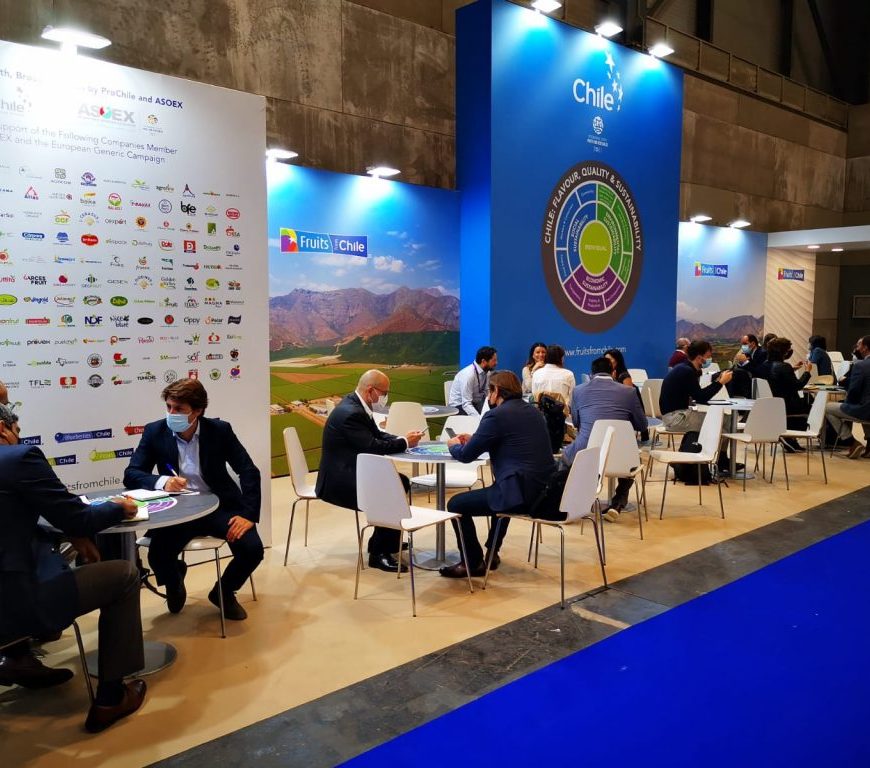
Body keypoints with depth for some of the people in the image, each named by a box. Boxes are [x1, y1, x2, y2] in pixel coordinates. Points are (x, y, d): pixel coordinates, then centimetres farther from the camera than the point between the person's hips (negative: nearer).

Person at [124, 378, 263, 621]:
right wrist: (161, 481, -27)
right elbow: (131, 474, -6)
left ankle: (223, 591, 13)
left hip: (219, 506, 0)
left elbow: (249, 472, -6)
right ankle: (175, 584, 16)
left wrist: (248, 514, -18)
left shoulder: (220, 430, -8)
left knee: (252, 549, -22)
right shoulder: (155, 432, -5)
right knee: (157, 556, -26)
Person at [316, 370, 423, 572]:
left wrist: (403, 439, -3)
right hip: (338, 482, -11)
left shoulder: (356, 404, 7)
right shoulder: (350, 413, -25)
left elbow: (377, 435, 14)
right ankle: (379, 554, -6)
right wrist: (404, 443, -13)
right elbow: (374, 447, -26)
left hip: (349, 472, 11)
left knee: (401, 482, 12)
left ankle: (381, 540, 22)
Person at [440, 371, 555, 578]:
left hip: (521, 493, -9)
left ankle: (473, 563, 14)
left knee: (456, 505, 6)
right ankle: (492, 553, 44)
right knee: (500, 491, 39)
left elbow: (466, 455, -6)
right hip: (545, 490, 9)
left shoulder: (496, 415, -11)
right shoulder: (532, 410, 14)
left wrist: (454, 445, 16)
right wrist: (473, 440, 27)